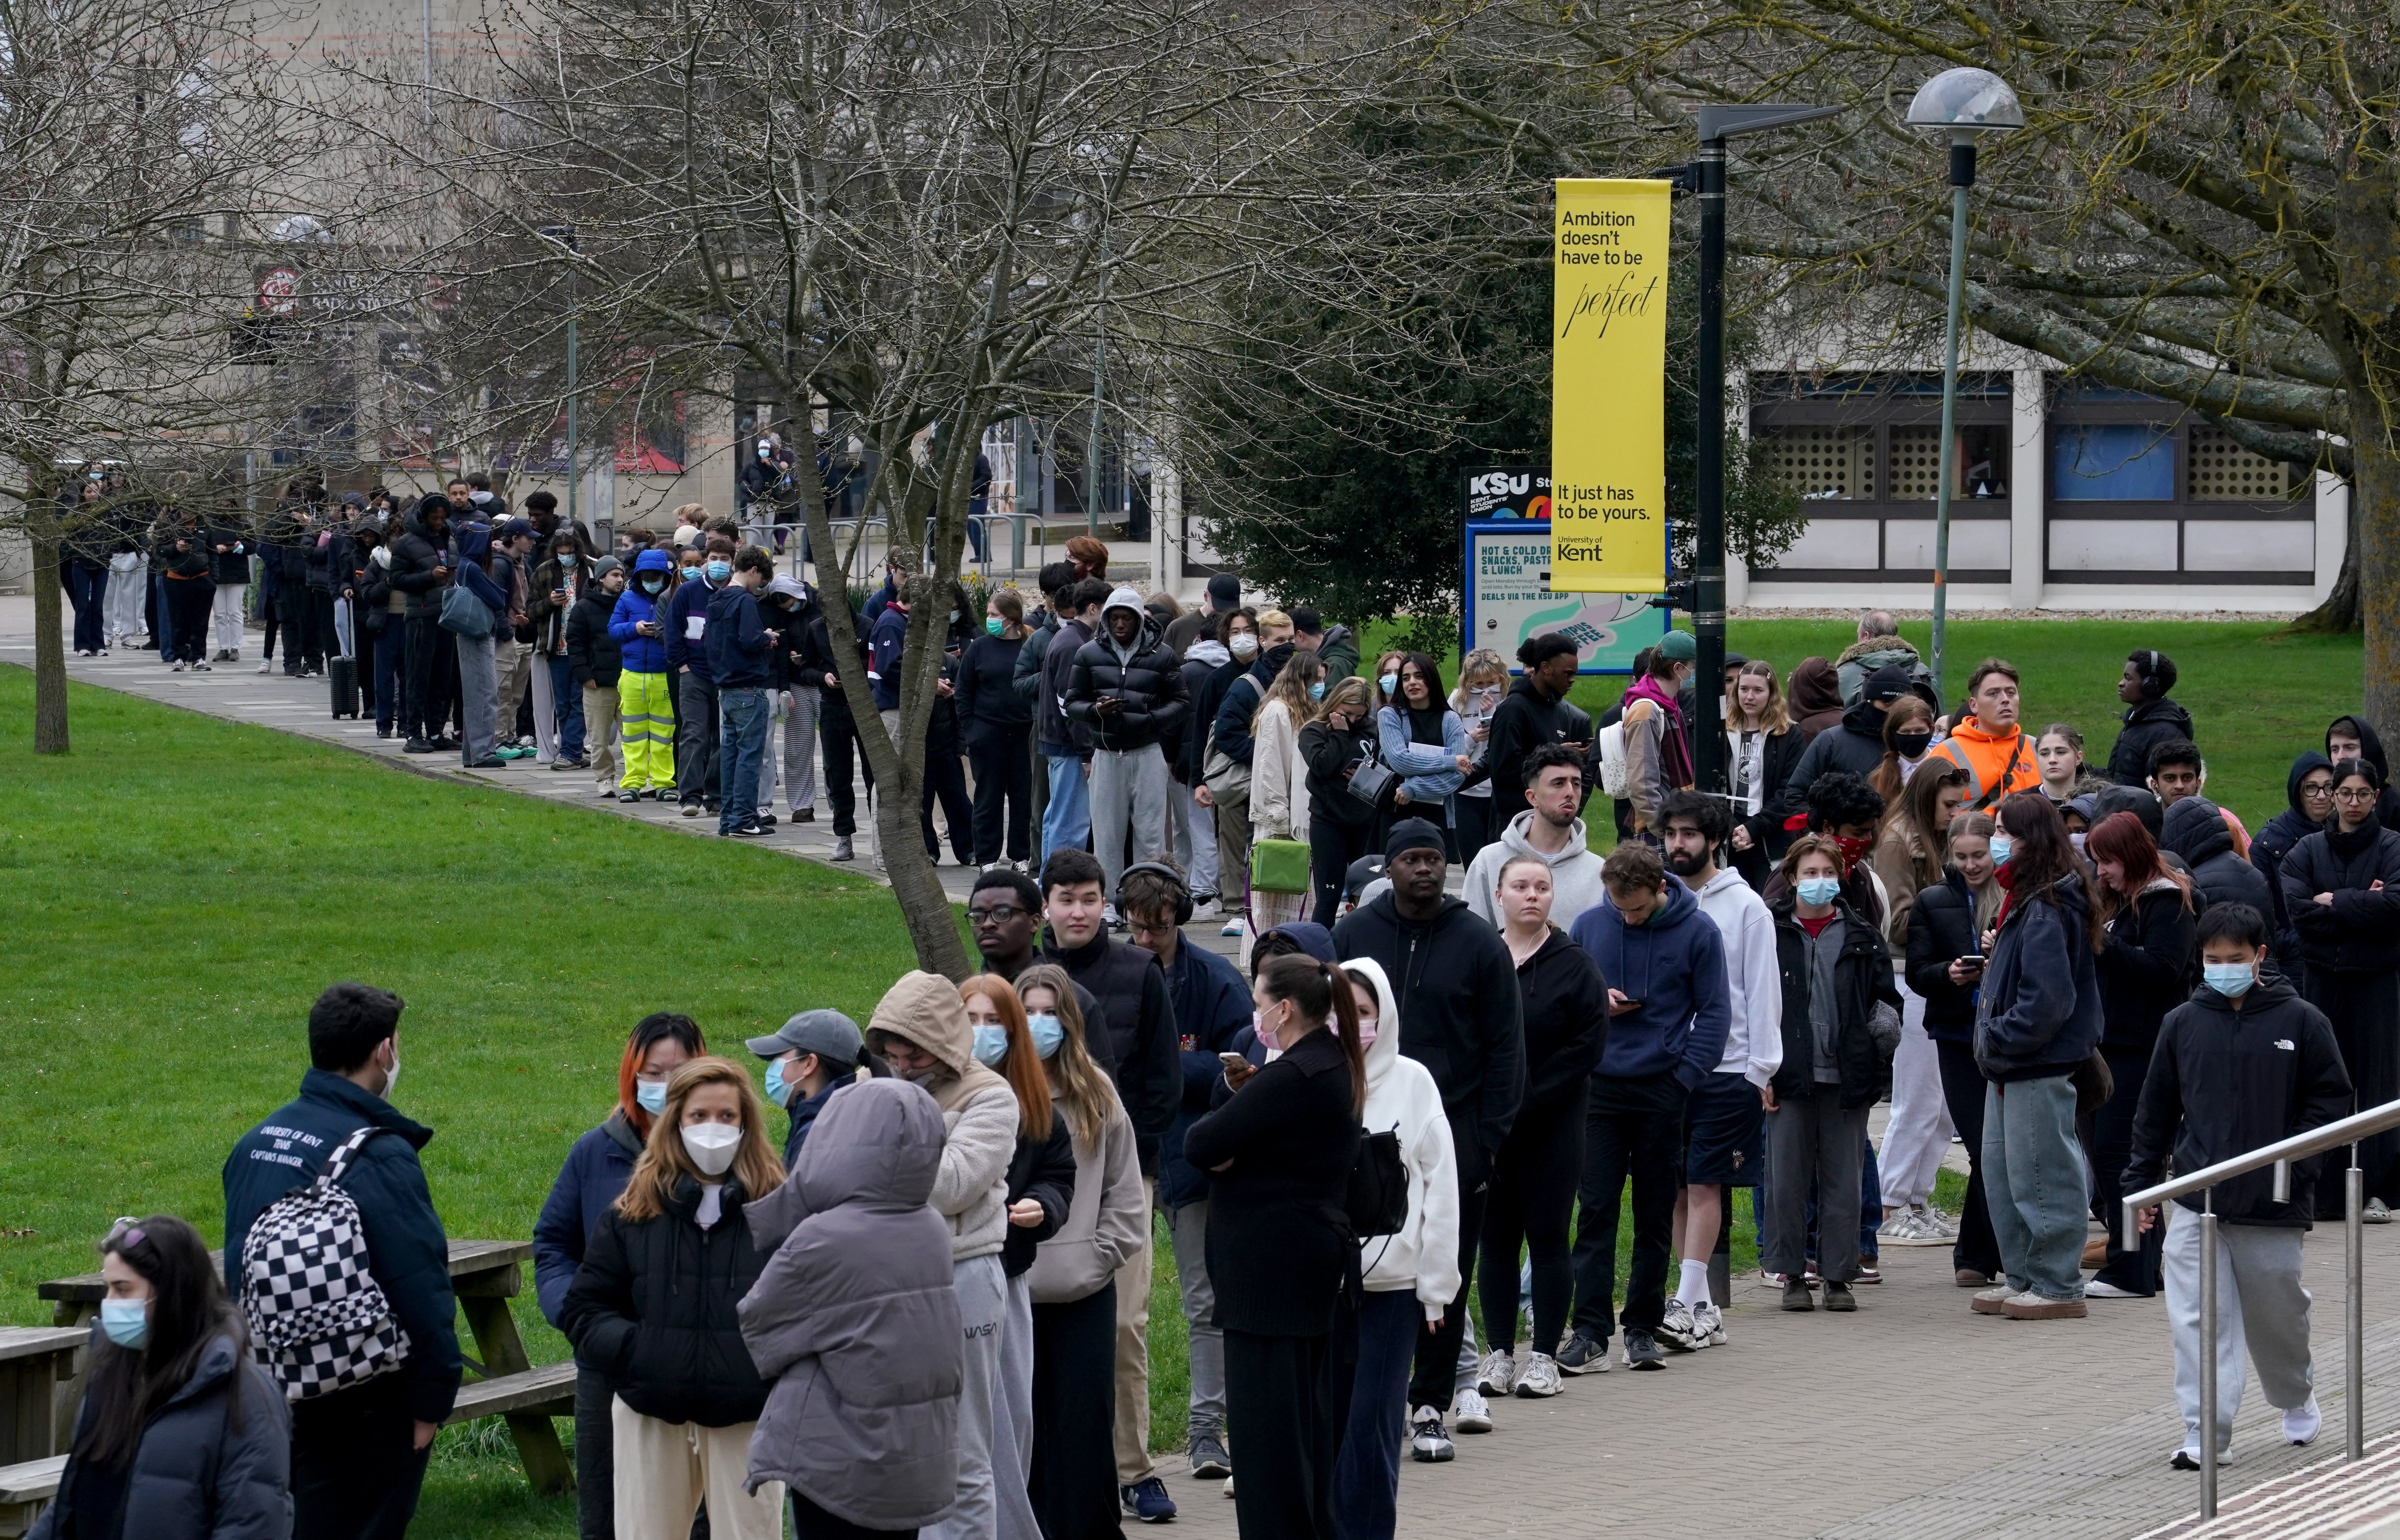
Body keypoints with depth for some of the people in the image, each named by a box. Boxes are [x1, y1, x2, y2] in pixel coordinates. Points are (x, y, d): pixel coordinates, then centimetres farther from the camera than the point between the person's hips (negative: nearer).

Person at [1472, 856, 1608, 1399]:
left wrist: (1519, 1109, -13)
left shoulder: (1574, 967, -1)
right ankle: (1499, 1354, 11)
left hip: (1551, 1130, -2)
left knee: (1547, 1238, 0)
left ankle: (1545, 1356, 5)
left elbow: (1585, 1049, -7)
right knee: (1495, 1239, 5)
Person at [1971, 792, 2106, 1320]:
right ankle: (2023, 1277, 25)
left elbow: (2047, 999, -24)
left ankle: (2058, 1286, 4)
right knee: (2000, 1169, 16)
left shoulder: (2047, 910, -19)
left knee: (2040, 1176, -3)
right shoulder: (2023, 901, 13)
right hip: (2012, 1067, 11)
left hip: (2041, 1067, -11)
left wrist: (1999, 1039, -18)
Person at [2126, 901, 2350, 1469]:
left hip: (2273, 1207, -1)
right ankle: (2206, 1433, -4)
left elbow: (2331, 1098, 2)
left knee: (2278, 1312, 14)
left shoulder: (2299, 1021, -3)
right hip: (2196, 1204, 1)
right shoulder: (2183, 1024, 3)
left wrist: (2295, 1160, -9)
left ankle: (2297, 1399, 41)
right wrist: (2141, 1184, 9)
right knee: (2199, 1320, -7)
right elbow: (2156, 1112, 10)